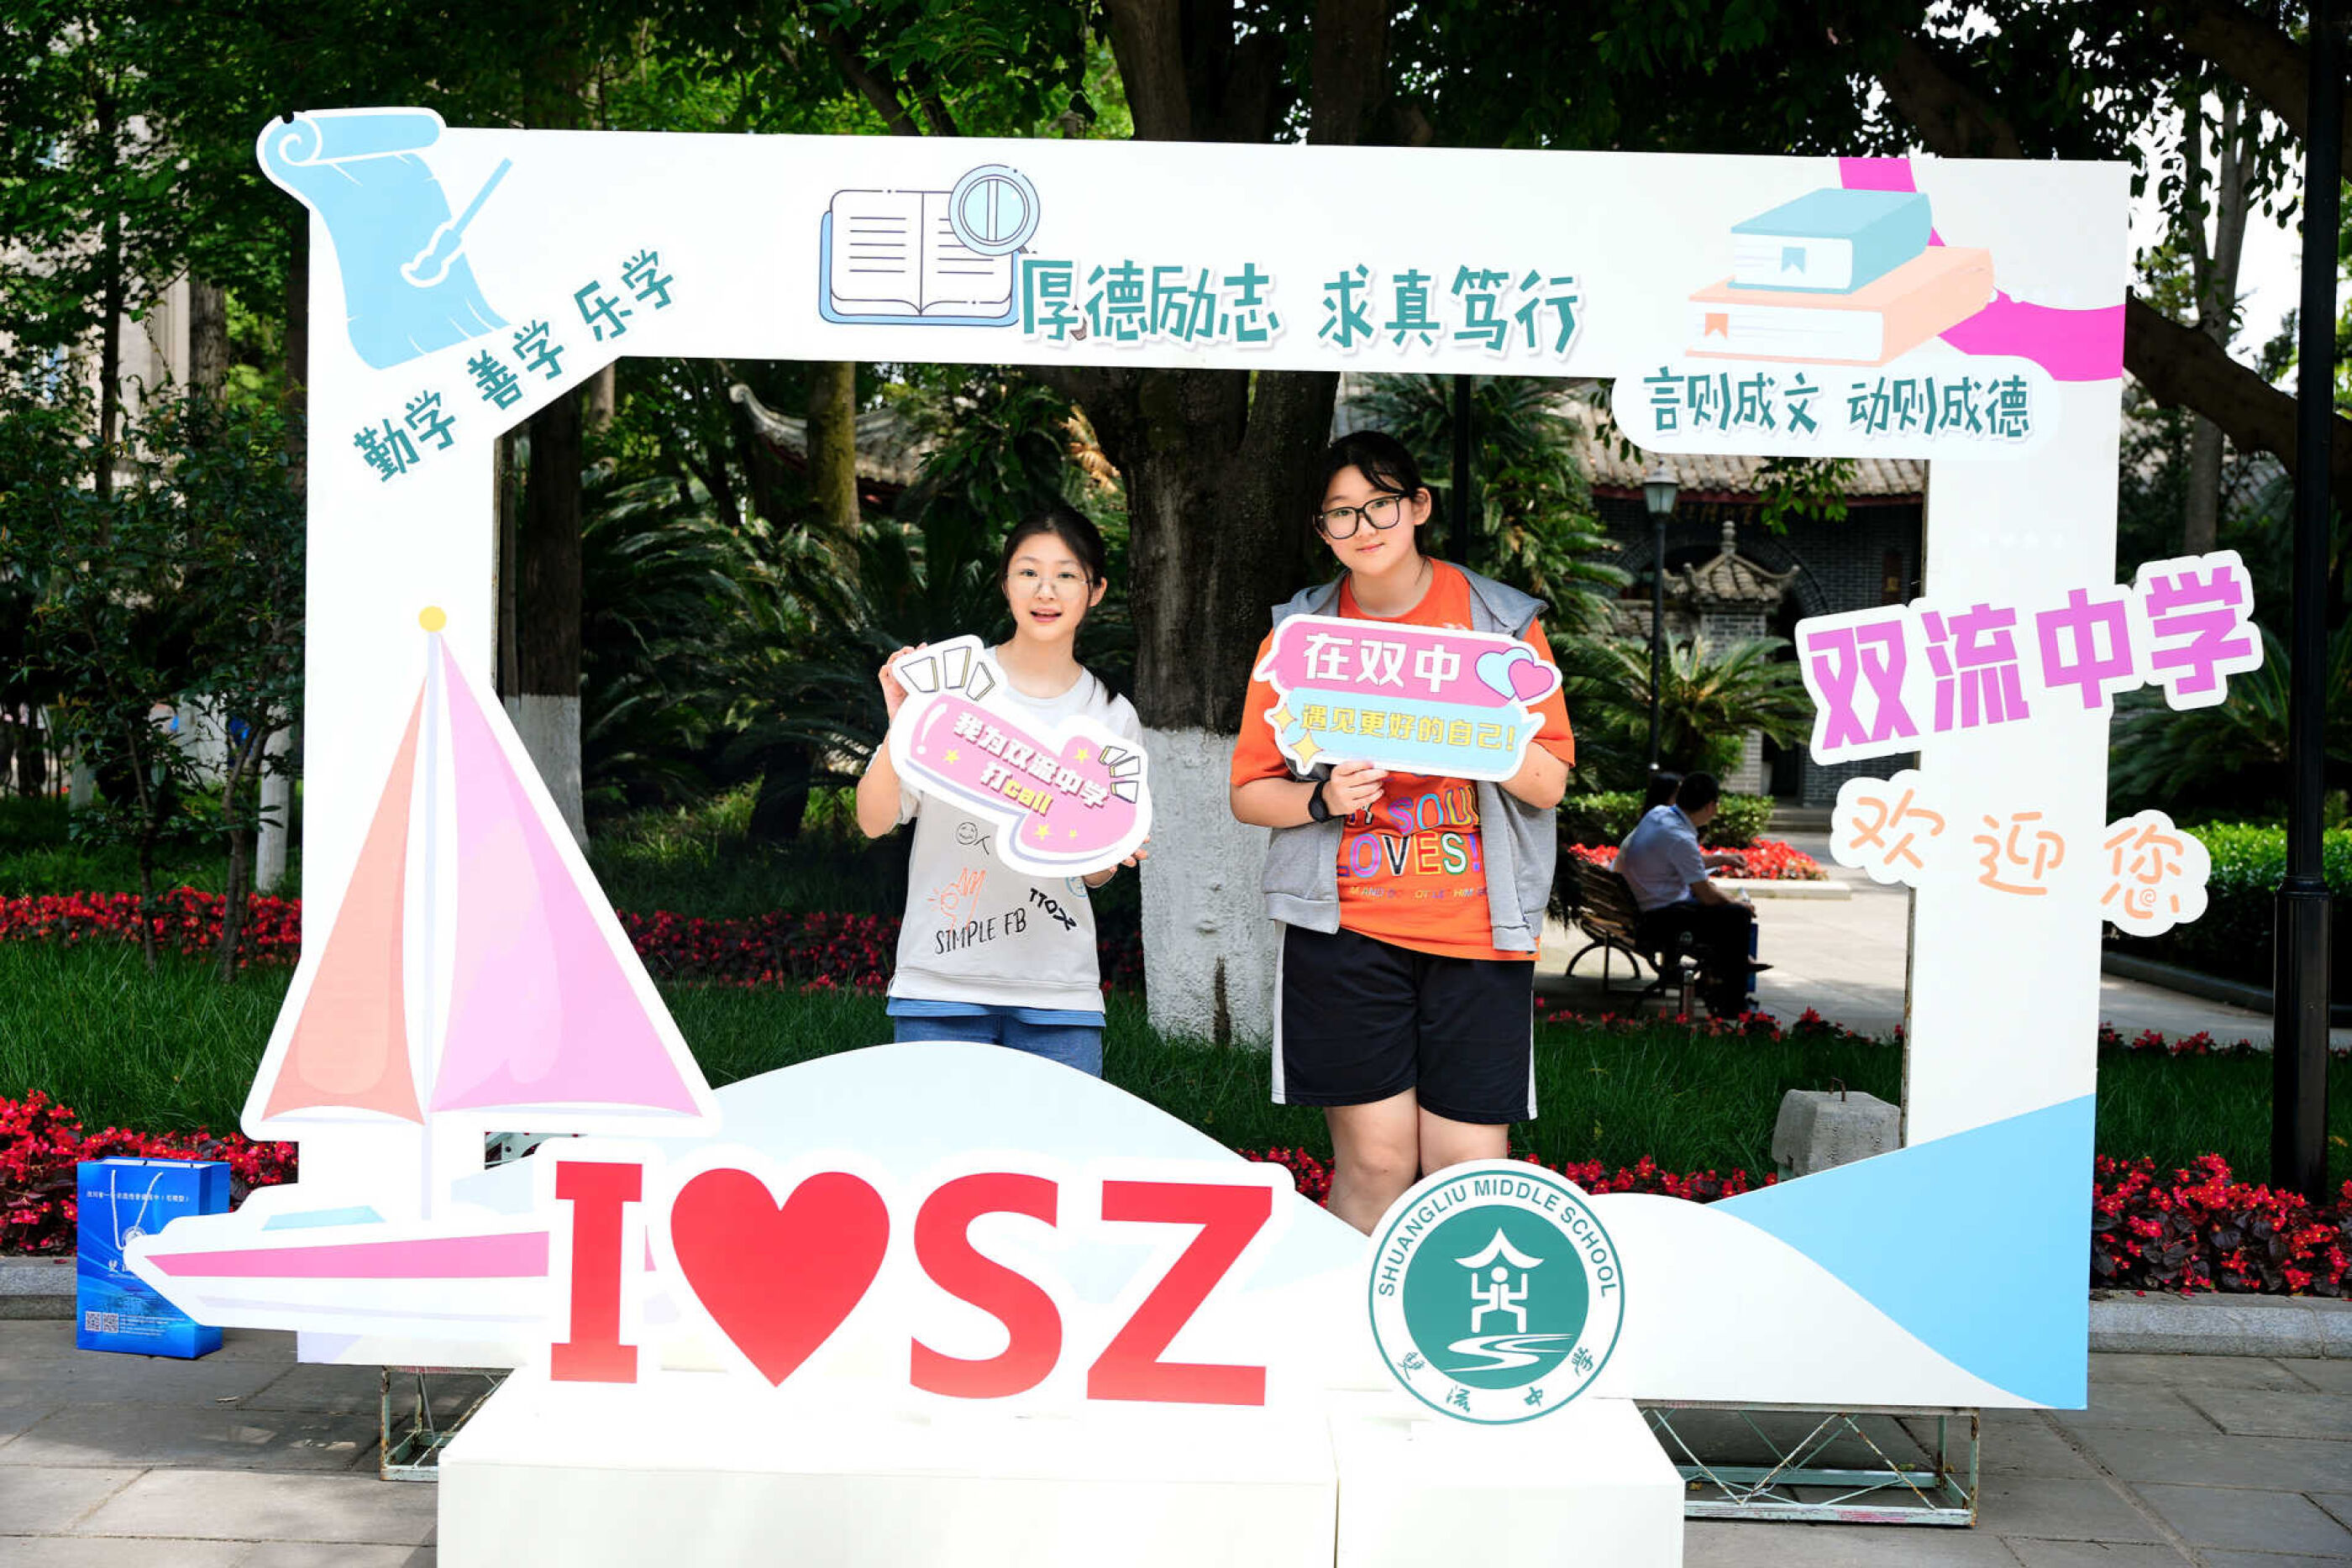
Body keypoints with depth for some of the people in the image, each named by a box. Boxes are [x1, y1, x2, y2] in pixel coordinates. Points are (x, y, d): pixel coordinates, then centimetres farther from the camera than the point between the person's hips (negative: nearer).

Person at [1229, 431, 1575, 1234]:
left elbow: (1549, 782, 2)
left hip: (1476, 927, 1)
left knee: (1471, 1171, -1)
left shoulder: (1500, 620, 5)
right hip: (1345, 925, 0)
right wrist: (1324, 798, -11)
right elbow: (1250, 790, 9)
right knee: (1375, 1162, -3)